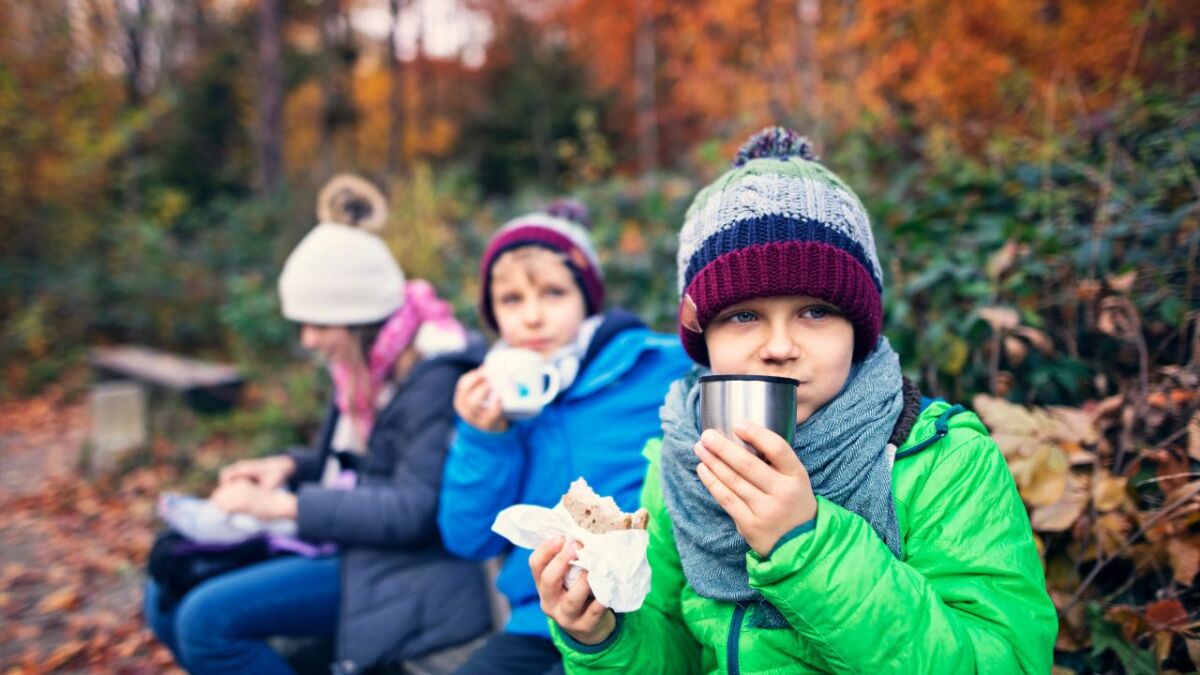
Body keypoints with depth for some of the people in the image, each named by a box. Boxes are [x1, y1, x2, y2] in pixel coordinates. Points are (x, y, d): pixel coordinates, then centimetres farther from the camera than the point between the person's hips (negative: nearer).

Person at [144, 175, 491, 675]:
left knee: (209, 618, -19)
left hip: (404, 573, -9)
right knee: (169, 597, 5)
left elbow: (413, 512, -24)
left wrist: (282, 504, -21)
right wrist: (291, 465, 1)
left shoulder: (434, 380, -21)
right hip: (349, 545, 9)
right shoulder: (369, 366, 6)